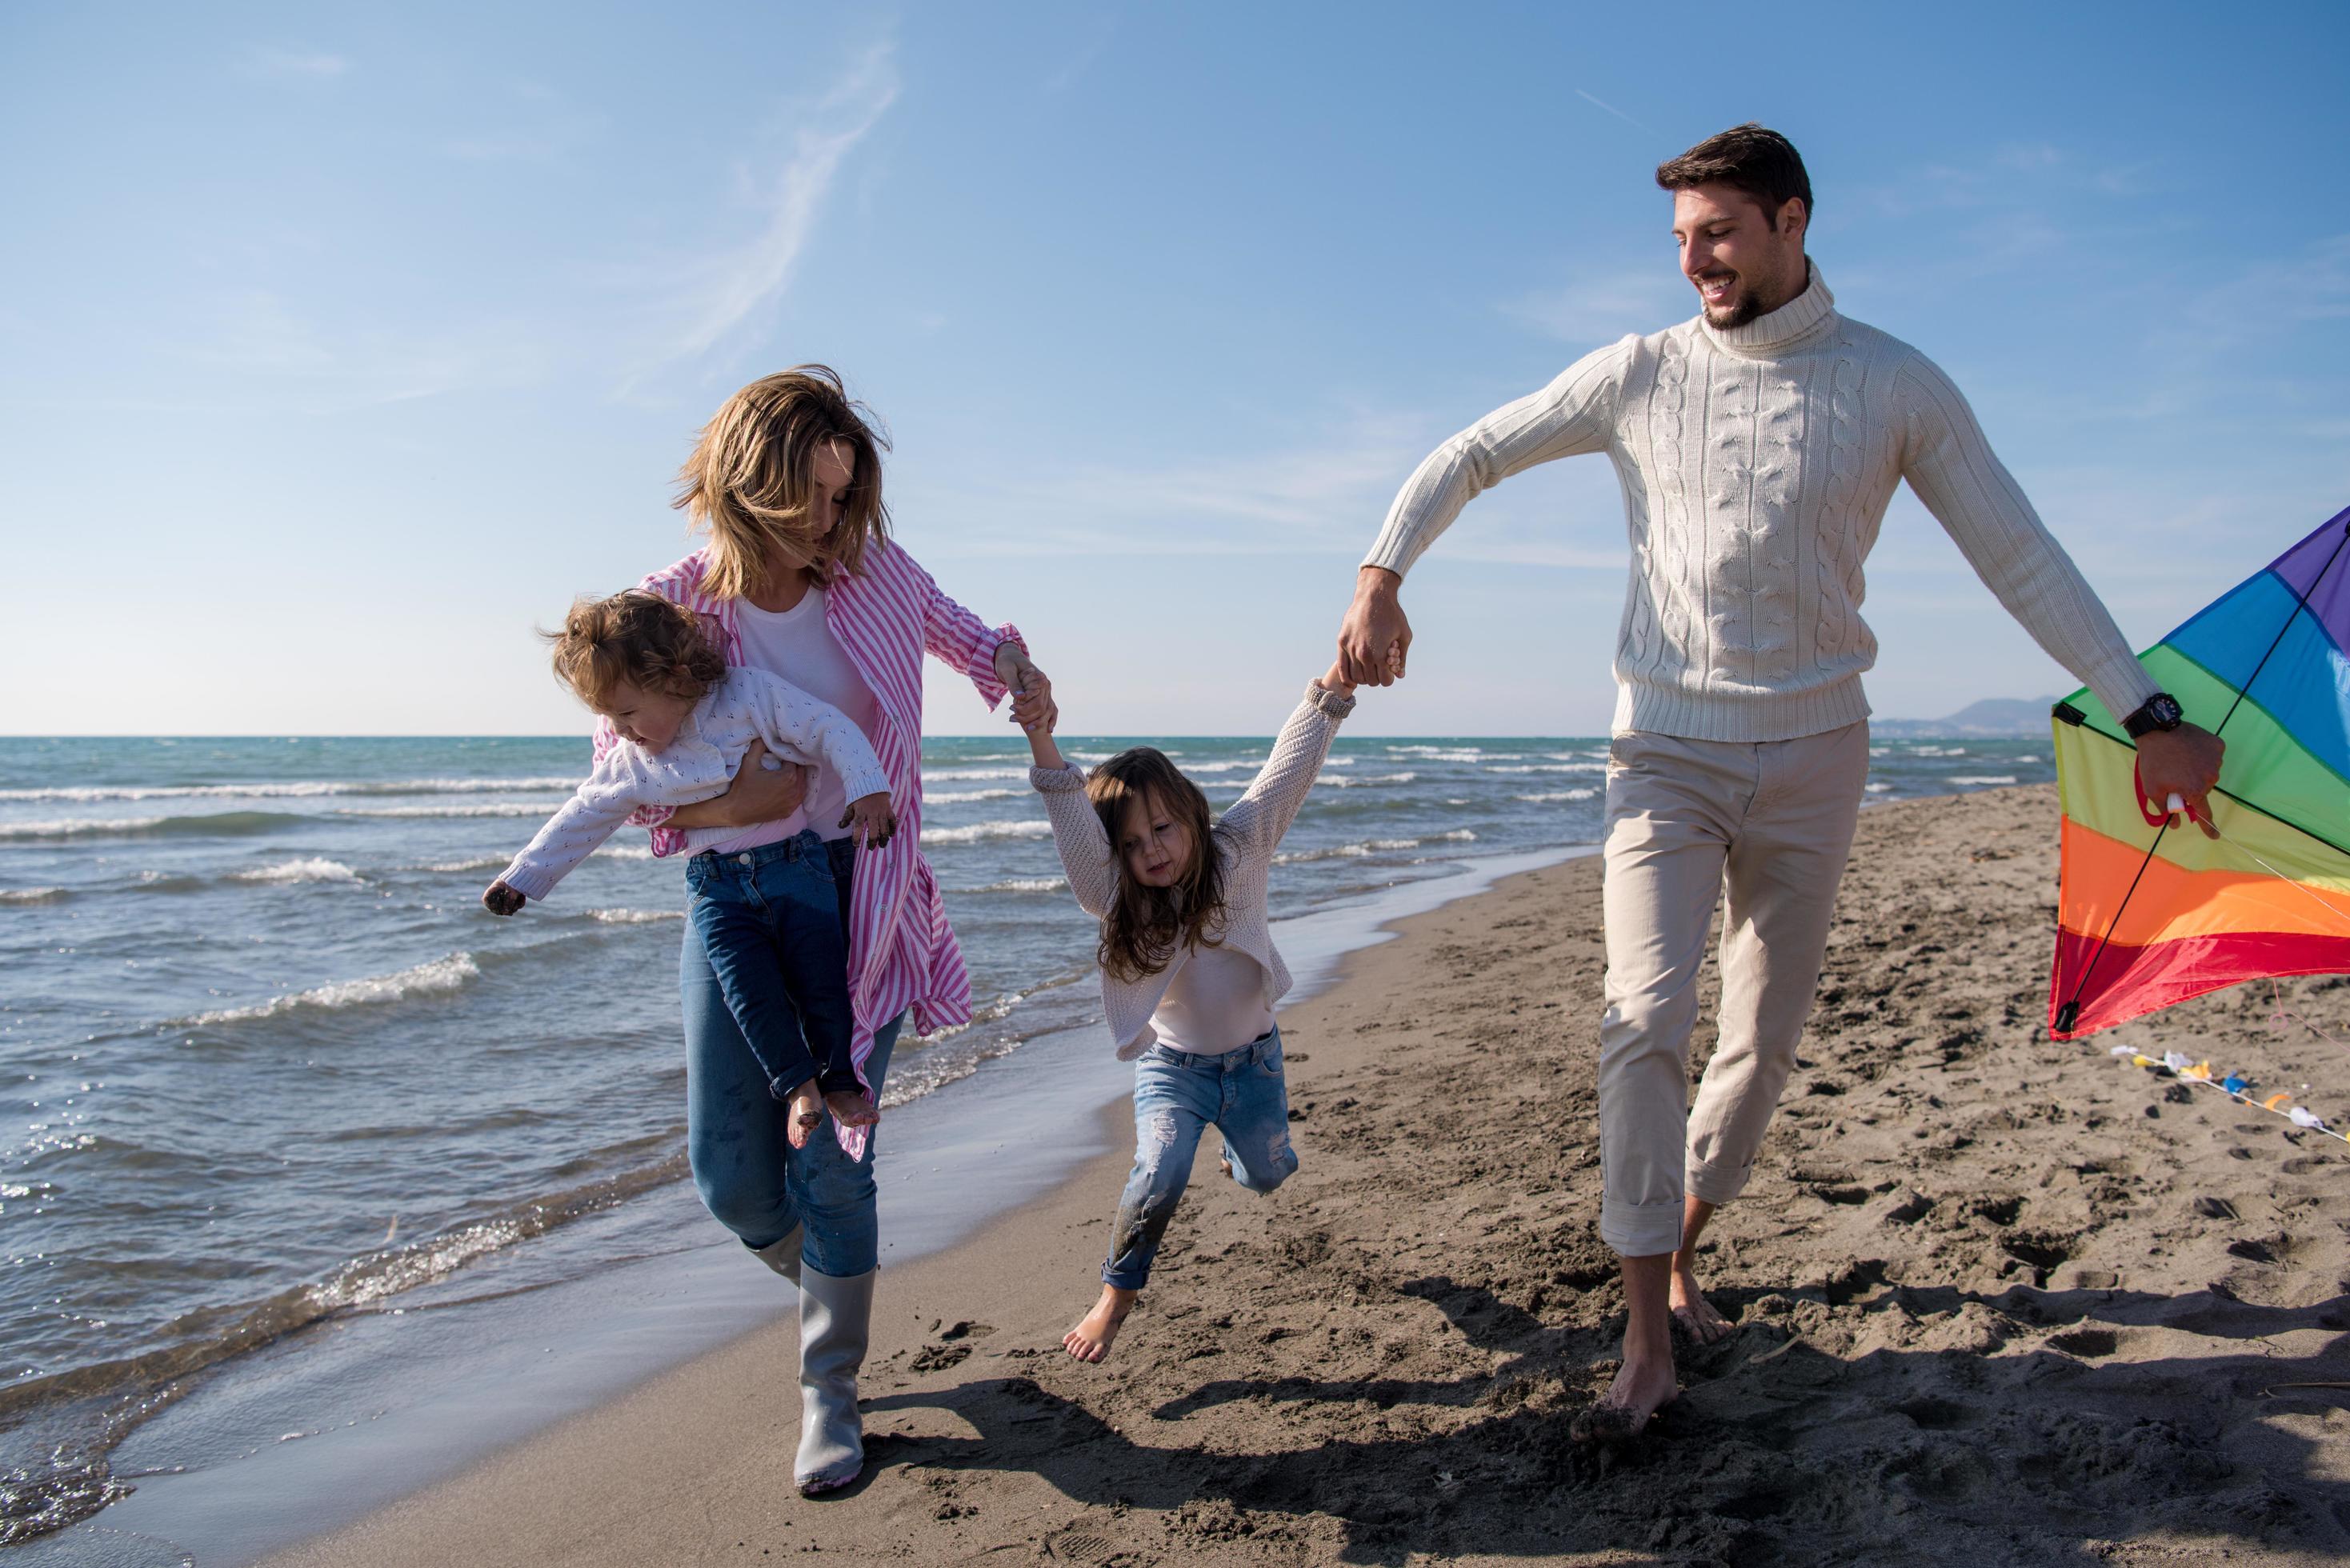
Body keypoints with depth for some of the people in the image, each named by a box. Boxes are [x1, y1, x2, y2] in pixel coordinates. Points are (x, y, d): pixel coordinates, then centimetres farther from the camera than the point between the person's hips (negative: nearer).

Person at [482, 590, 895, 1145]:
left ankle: (839, 1079, 8)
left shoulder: (751, 695, -9)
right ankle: (796, 1084, -4)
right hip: (717, 885, 2)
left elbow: (830, 729, -9)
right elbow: (581, 819, 13)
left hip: (794, 863, -2)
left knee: (819, 973, -9)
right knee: (749, 985, -17)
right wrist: (521, 877, 15)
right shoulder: (631, 765, 3)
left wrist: (868, 788, -19)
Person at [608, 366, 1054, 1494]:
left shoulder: (872, 572, -2)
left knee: (831, 1158, -4)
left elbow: (959, 630, 17)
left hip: (861, 900, 0)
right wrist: (750, 796, -20)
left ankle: (829, 1392, 15)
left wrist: (1018, 673, -6)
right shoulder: (669, 613, -8)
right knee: (730, 1170, 1)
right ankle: (826, 1284, 35)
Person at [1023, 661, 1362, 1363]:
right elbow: (1078, 835, -41)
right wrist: (1043, 745, -57)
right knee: (1160, 1175, -24)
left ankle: (1234, 1143, 57)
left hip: (1253, 1053, 2)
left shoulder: (1238, 850, -18)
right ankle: (1116, 1295, -1)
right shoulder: (1117, 900, -23)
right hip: (1173, 1062, -2)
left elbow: (1288, 771, -26)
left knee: (1267, 1175, 19)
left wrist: (1333, 689, -38)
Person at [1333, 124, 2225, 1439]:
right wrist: (1382, 574, -9)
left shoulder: (1895, 385, -1)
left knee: (1767, 1038, 7)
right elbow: (1470, 457, 7)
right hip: (1668, 750, -1)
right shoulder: (1640, 376, 1)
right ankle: (1649, 1345, -6)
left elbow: (2023, 559, 2)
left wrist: (2149, 711, -2)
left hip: (1814, 754, 1)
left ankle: (1683, 1252, 31)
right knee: (1647, 1021, -14)